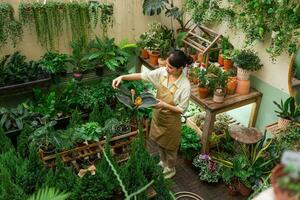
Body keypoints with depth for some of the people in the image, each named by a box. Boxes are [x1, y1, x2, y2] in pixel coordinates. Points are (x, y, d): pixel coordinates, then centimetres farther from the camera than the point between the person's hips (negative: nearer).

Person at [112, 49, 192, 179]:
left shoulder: (185, 86, -31)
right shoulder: (162, 72, -16)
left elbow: (182, 109, -21)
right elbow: (143, 76, -10)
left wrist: (164, 105, -33)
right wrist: (122, 77, -21)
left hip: (171, 120, -6)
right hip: (158, 115, 6)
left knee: (169, 147, 19)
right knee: (159, 142, 28)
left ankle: (170, 170, 48)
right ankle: (163, 163, 57)